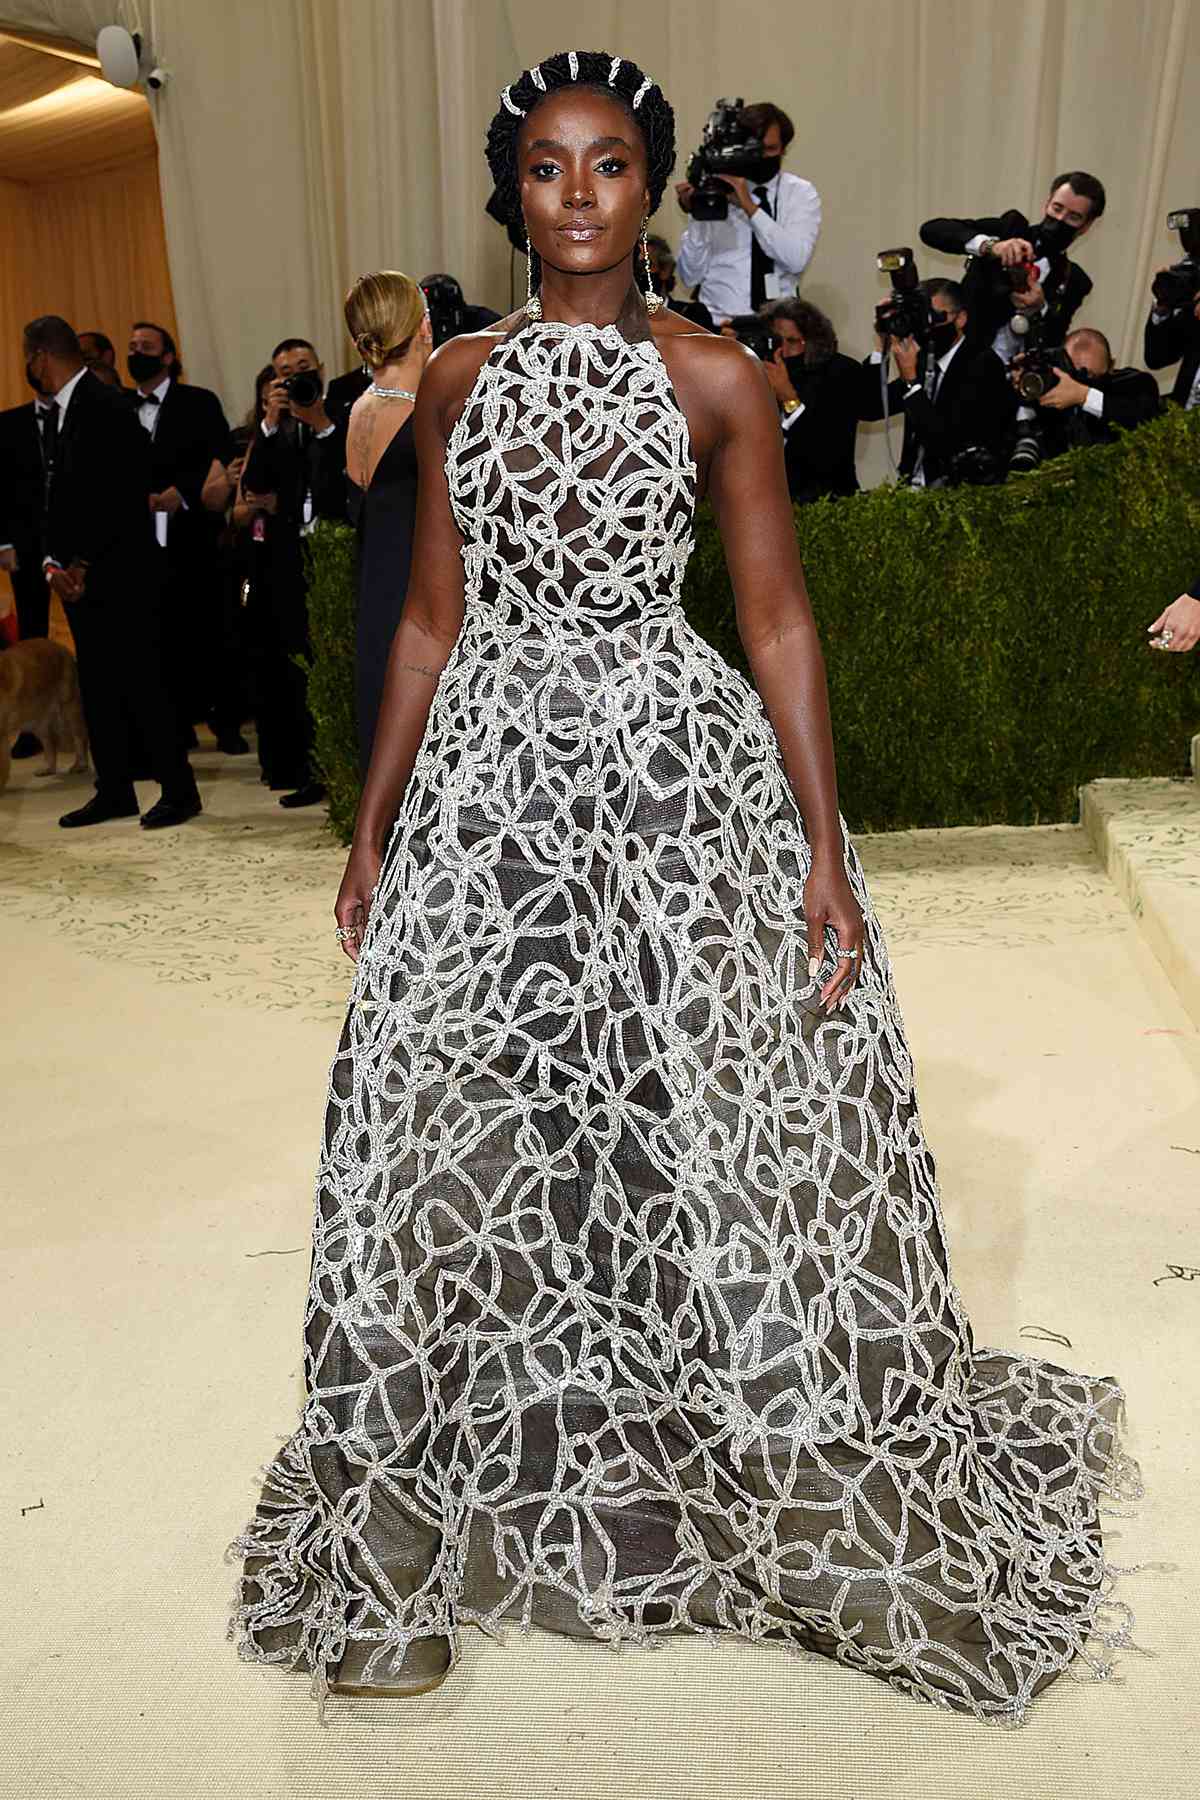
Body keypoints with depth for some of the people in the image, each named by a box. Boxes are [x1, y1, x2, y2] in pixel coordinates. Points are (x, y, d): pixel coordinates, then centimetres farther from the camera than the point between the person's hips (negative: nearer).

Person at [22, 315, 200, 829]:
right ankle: (115, 791, 17)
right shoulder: (56, 417, 17)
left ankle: (179, 790, 1)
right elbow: (56, 496, 16)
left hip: (119, 572, -9)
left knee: (141, 680, -6)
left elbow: (115, 496, -17)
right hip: (78, 575, 9)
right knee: (97, 685, 10)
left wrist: (81, 564, -14)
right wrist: (52, 562, 1)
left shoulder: (105, 406, -11)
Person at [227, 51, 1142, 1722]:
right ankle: (429, 1539, 26)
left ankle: (751, 1490, 27)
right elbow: (431, 616, 12)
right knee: (473, 1130, 6)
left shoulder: (718, 377, 3)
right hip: (491, 779, 3)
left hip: (679, 771, -2)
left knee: (703, 1128, 2)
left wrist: (826, 849, -7)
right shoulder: (460, 378, 11)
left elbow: (780, 622, 0)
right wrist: (374, 821, 9)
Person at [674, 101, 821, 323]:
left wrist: (749, 206, -15)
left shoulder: (801, 193, 5)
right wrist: (696, 215, -13)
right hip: (718, 320, 0)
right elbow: (691, 277, -1)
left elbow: (797, 260, -13)